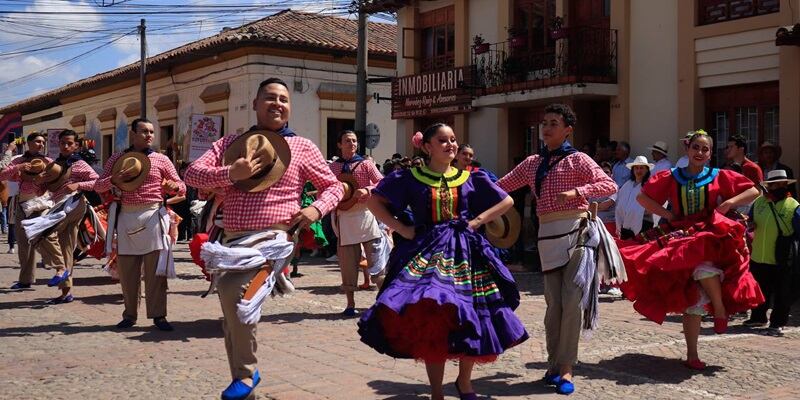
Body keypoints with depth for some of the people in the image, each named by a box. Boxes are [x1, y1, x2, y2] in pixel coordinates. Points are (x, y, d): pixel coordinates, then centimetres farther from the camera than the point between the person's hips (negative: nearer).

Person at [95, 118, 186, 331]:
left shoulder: (161, 159, 7)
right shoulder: (117, 159, 10)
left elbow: (181, 187, 10)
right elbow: (98, 186, 9)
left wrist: (174, 187, -14)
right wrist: (114, 179, -12)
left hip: (152, 216, -1)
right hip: (125, 217, 2)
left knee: (155, 269, -3)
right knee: (126, 269, 5)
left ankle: (158, 315, 2)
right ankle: (130, 314, 15)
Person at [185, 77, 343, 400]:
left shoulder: (302, 147, 5)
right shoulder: (230, 143, 11)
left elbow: (333, 186, 11)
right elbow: (192, 174, 1)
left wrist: (316, 209, -10)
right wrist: (230, 173, -16)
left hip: (272, 240, -5)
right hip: (232, 241, 5)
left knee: (232, 289, -30)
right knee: (233, 319, 11)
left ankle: (245, 374, -11)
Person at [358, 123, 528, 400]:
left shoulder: (470, 178, 8)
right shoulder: (410, 178, 3)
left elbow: (507, 201, 13)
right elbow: (374, 201, 4)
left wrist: (478, 220, 1)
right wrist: (402, 229, -4)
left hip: (465, 252, 2)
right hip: (427, 252, -2)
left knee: (472, 318, 0)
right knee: (431, 319, -9)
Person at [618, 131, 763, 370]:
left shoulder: (719, 177, 7)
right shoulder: (671, 178, 9)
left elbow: (754, 191, 8)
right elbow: (642, 197, 8)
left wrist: (730, 202, -7)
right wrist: (667, 215, -2)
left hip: (710, 237, -1)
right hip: (679, 238, 1)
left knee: (705, 267, -35)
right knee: (692, 300, -1)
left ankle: (720, 309, -7)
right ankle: (692, 353, 9)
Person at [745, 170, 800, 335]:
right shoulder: (758, 202, 6)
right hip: (758, 258, 4)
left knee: (782, 295, 4)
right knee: (760, 291, 18)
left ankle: (777, 323, 15)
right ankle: (758, 317, 34)